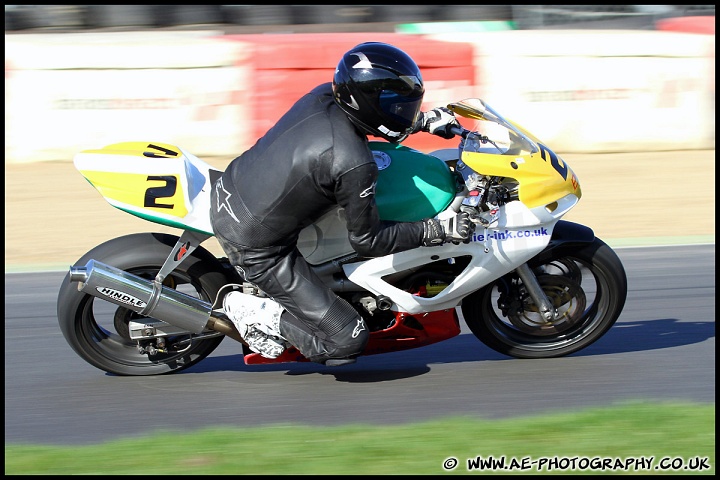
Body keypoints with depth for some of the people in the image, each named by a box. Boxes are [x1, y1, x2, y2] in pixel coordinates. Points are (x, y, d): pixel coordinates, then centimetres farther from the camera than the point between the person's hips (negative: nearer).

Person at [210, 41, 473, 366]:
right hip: (256, 248, -8)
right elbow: (368, 240, -15)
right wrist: (438, 230, -11)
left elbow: (357, 116, 20)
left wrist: (425, 121, 18)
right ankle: (252, 312, 4)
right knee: (347, 342, -5)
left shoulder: (324, 95, -6)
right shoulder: (354, 165, -27)